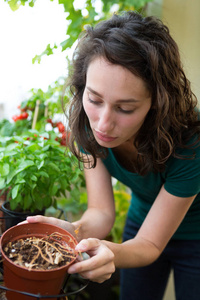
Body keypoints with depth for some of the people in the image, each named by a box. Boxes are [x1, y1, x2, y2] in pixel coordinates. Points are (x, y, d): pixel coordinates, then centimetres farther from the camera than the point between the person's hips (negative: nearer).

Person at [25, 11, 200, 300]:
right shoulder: (89, 123, -25)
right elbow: (102, 211, -20)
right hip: (141, 221, 3)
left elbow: (151, 244, -27)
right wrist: (76, 230, -42)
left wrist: (110, 252, -48)